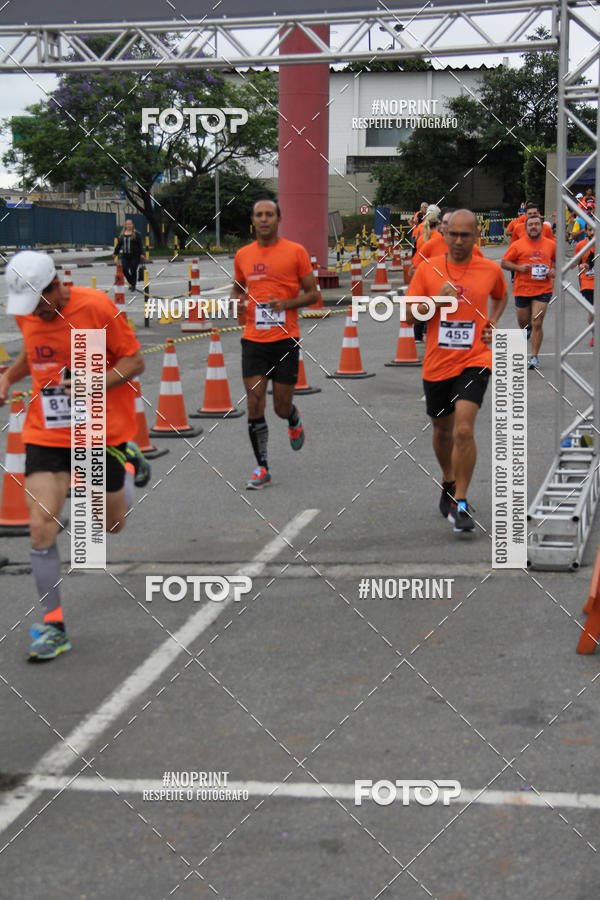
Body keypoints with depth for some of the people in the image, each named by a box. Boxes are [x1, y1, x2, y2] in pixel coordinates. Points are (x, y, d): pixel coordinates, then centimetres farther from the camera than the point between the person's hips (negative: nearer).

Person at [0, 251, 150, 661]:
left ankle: (128, 465, 49)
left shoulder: (96, 306, -17)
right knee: (41, 527, -10)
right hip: (46, 434, 3)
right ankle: (54, 625, 1)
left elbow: (135, 360, -12)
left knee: (112, 523, 16)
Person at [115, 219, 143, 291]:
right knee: (124, 270, -4)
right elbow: (119, 244, 15)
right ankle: (131, 283, 18)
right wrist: (116, 253, 12)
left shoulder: (136, 234, -1)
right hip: (125, 256, 4)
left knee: (133, 271, -2)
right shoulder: (122, 235, 10)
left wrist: (141, 254, -10)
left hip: (134, 256, -3)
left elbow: (140, 245, -4)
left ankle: (133, 285, 13)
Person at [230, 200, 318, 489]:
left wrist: (286, 303, -17)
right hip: (253, 340, 2)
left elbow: (312, 294, 1)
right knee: (254, 406, -4)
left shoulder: (295, 252, -2)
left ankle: (294, 421, 42)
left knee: (282, 407, 3)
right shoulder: (243, 255, 8)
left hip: (285, 340, -2)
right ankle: (262, 468, 7)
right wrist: (237, 301, -1)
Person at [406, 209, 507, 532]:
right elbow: (409, 314, 0)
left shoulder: (491, 269, 1)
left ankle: (460, 505, -11)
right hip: (437, 363, 2)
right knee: (442, 430, 17)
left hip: (474, 361, -2)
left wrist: (492, 323, 6)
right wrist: (436, 301, -16)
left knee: (464, 430, -19)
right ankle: (449, 482, 45)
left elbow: (500, 296, 24)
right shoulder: (428, 268, 0)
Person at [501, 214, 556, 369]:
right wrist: (519, 267, -14)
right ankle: (527, 331, 50)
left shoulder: (551, 244, 5)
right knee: (523, 323, 12)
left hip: (542, 290, 0)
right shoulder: (518, 245, -1)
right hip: (522, 290, 0)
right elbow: (504, 263, 2)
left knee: (537, 324, -10)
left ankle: (534, 357, -1)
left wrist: (554, 270, 1)